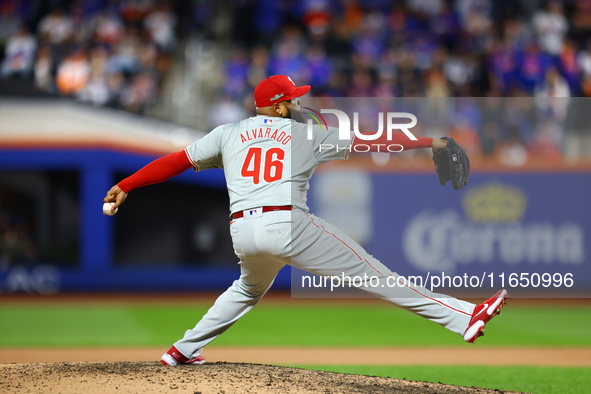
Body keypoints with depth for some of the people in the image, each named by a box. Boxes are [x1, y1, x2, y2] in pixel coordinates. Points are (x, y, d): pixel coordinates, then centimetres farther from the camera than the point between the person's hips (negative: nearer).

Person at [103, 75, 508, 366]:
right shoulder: (307, 134, 9)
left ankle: (184, 350, 34)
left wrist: (125, 186, 21)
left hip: (242, 232, 5)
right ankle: (462, 316, -10)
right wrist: (428, 142, 14)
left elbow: (176, 161, 16)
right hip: (288, 225, -5)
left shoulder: (228, 134, 18)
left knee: (249, 289, 36)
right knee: (371, 272, -6)